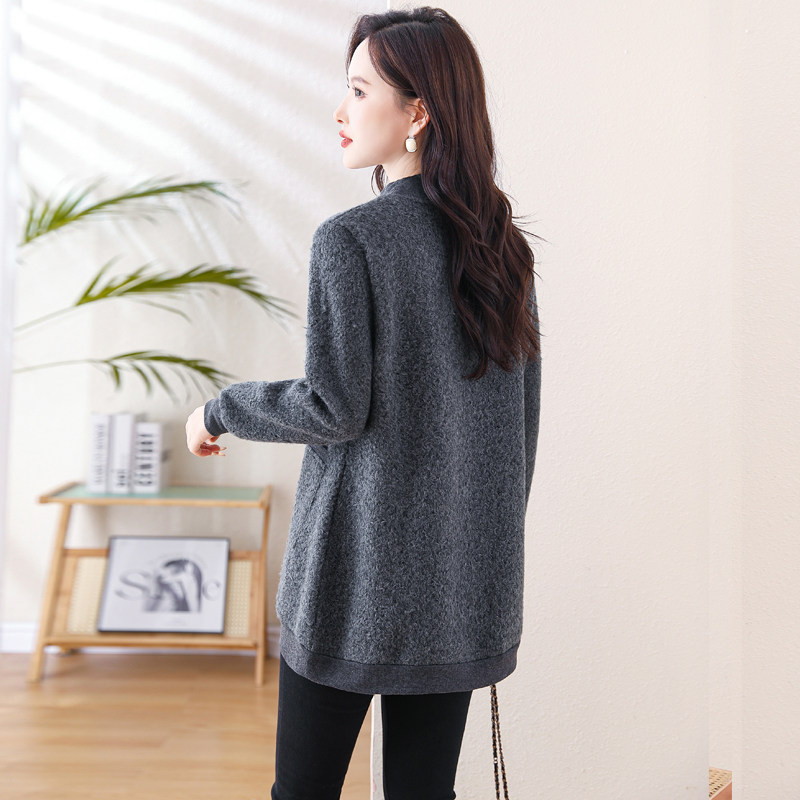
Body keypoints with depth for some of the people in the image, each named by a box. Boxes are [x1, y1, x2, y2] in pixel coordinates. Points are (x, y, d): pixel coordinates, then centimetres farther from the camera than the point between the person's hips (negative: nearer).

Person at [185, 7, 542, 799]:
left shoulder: (350, 239, -13)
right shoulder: (501, 245, 6)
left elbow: (336, 408, -16)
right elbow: (522, 416, 10)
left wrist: (220, 409, 1)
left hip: (357, 569, -6)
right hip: (464, 582, 6)